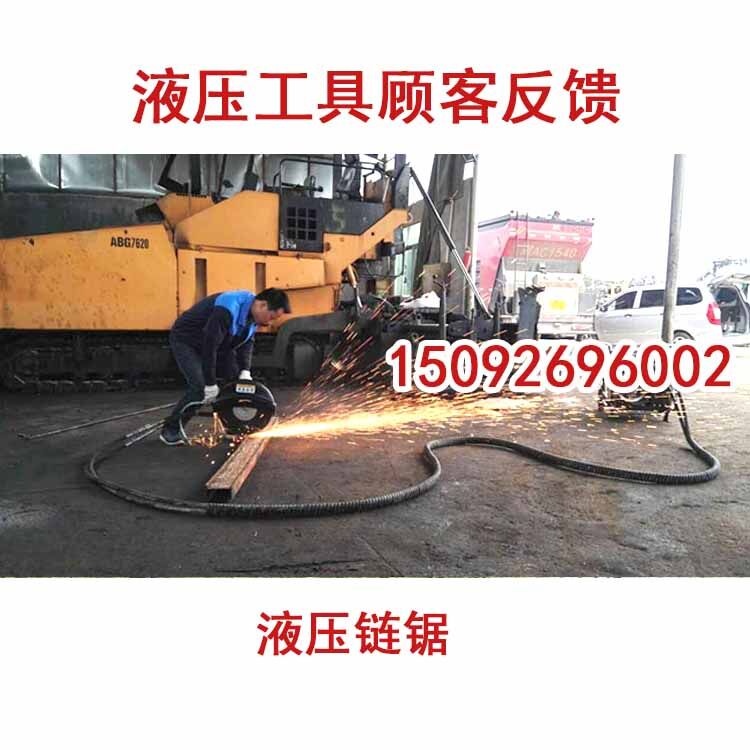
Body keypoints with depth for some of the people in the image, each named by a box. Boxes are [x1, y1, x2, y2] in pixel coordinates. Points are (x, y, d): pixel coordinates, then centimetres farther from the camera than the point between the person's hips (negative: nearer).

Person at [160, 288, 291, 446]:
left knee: (237, 379, 0)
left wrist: (245, 371, -13)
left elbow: (246, 343, 1)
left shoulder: (254, 313, -9)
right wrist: (210, 384, -30)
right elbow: (209, 344, -35)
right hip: (186, 340, -8)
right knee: (200, 388, -20)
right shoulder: (228, 310, -37)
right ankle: (170, 429, -2)